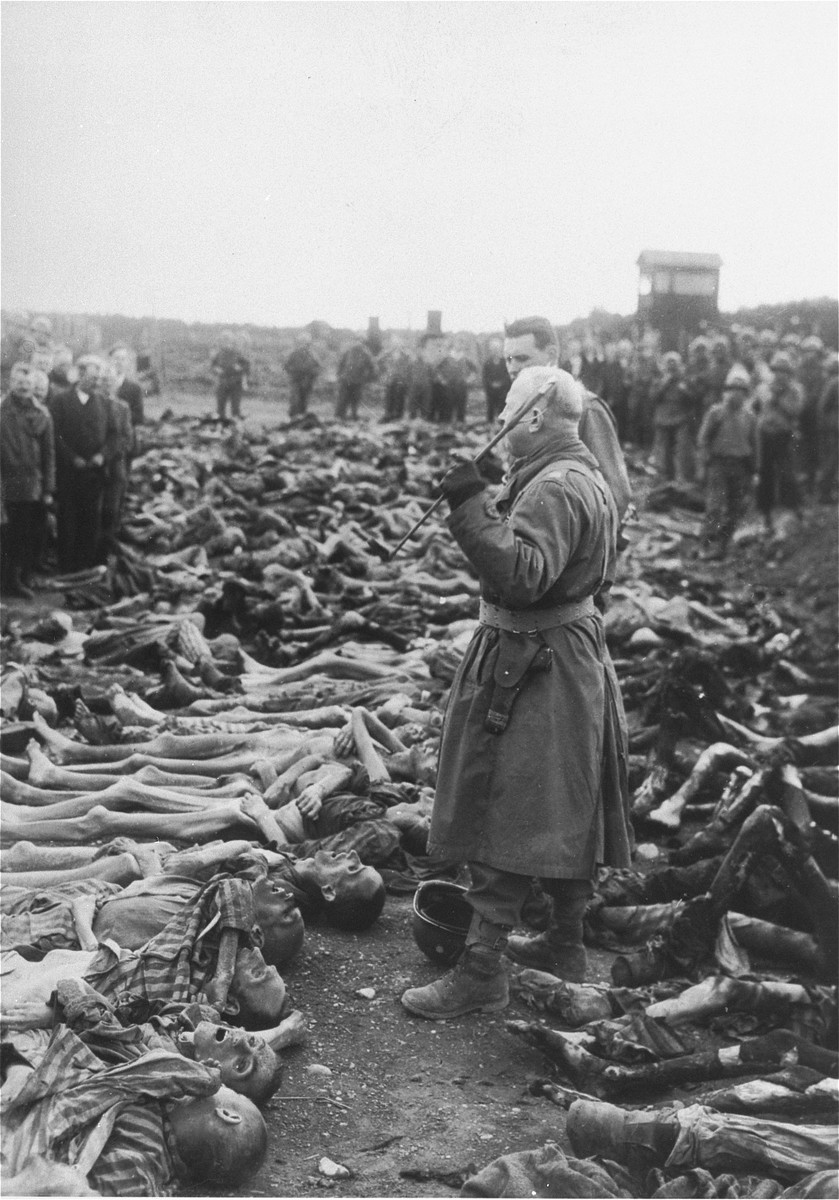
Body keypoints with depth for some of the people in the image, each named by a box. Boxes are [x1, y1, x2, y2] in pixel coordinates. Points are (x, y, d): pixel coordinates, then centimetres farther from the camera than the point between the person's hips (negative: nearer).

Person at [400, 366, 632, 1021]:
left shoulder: (553, 487, -20)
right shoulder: (588, 478, 13)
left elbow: (522, 577, -31)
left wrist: (472, 506, -32)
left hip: (533, 671, -11)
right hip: (577, 656, 11)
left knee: (502, 820, -5)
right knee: (565, 815, 18)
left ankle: (482, 972, 2)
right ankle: (567, 943, 32)